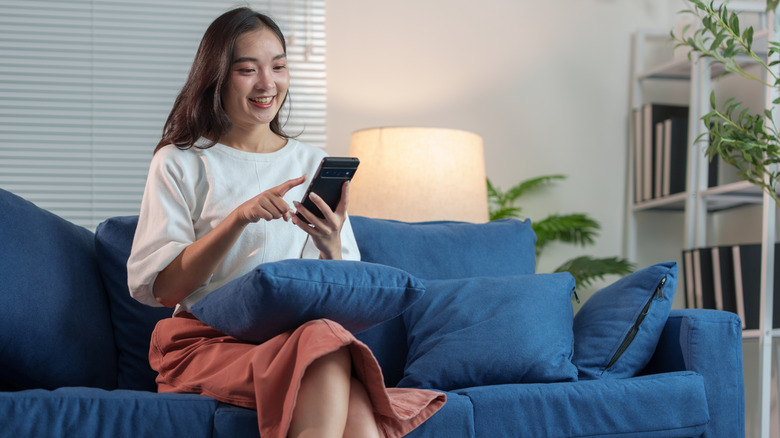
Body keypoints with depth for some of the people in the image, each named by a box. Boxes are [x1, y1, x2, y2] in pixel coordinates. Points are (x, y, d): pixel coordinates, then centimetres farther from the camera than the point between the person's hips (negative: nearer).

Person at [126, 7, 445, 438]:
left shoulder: (313, 165, 19)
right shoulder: (180, 163, 11)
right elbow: (156, 288, -2)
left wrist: (331, 249, -9)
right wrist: (239, 218, -14)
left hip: (299, 332, 2)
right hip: (207, 341, -2)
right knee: (326, 348, -35)